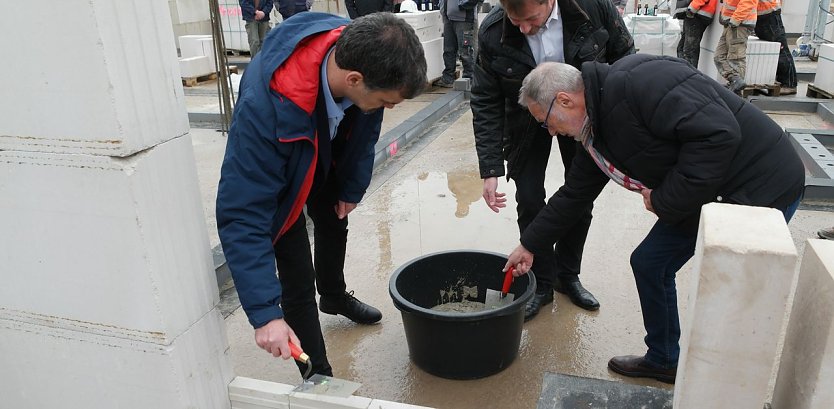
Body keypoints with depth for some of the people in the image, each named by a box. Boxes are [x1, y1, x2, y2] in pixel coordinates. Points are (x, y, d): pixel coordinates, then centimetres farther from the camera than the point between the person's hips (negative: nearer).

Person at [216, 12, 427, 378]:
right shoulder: (264, 106, -46)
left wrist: (353, 187, 2)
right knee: (297, 280, -8)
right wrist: (265, 313, -43)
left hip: (326, 160, 6)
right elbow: (242, 214, -42)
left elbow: (364, 130, -8)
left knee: (334, 224, 26)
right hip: (276, 173, -6)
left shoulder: (360, 54, -30)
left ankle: (334, 295, 57)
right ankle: (319, 379, 13)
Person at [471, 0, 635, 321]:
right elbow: (486, 103, -19)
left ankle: (568, 275, 29)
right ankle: (541, 282, 15)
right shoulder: (492, 33, -26)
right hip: (526, 120, -1)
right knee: (529, 200, -5)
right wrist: (490, 169, -22)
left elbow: (624, 55, -8)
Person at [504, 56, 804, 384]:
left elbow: (718, 133, -32)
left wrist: (666, 200, -23)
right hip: (700, 195, 9)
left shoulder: (636, 81, -27)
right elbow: (573, 195, 14)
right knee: (649, 262, 13)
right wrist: (530, 245, 19)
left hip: (761, 189, -9)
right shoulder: (595, 134, 3)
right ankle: (663, 361, 32)